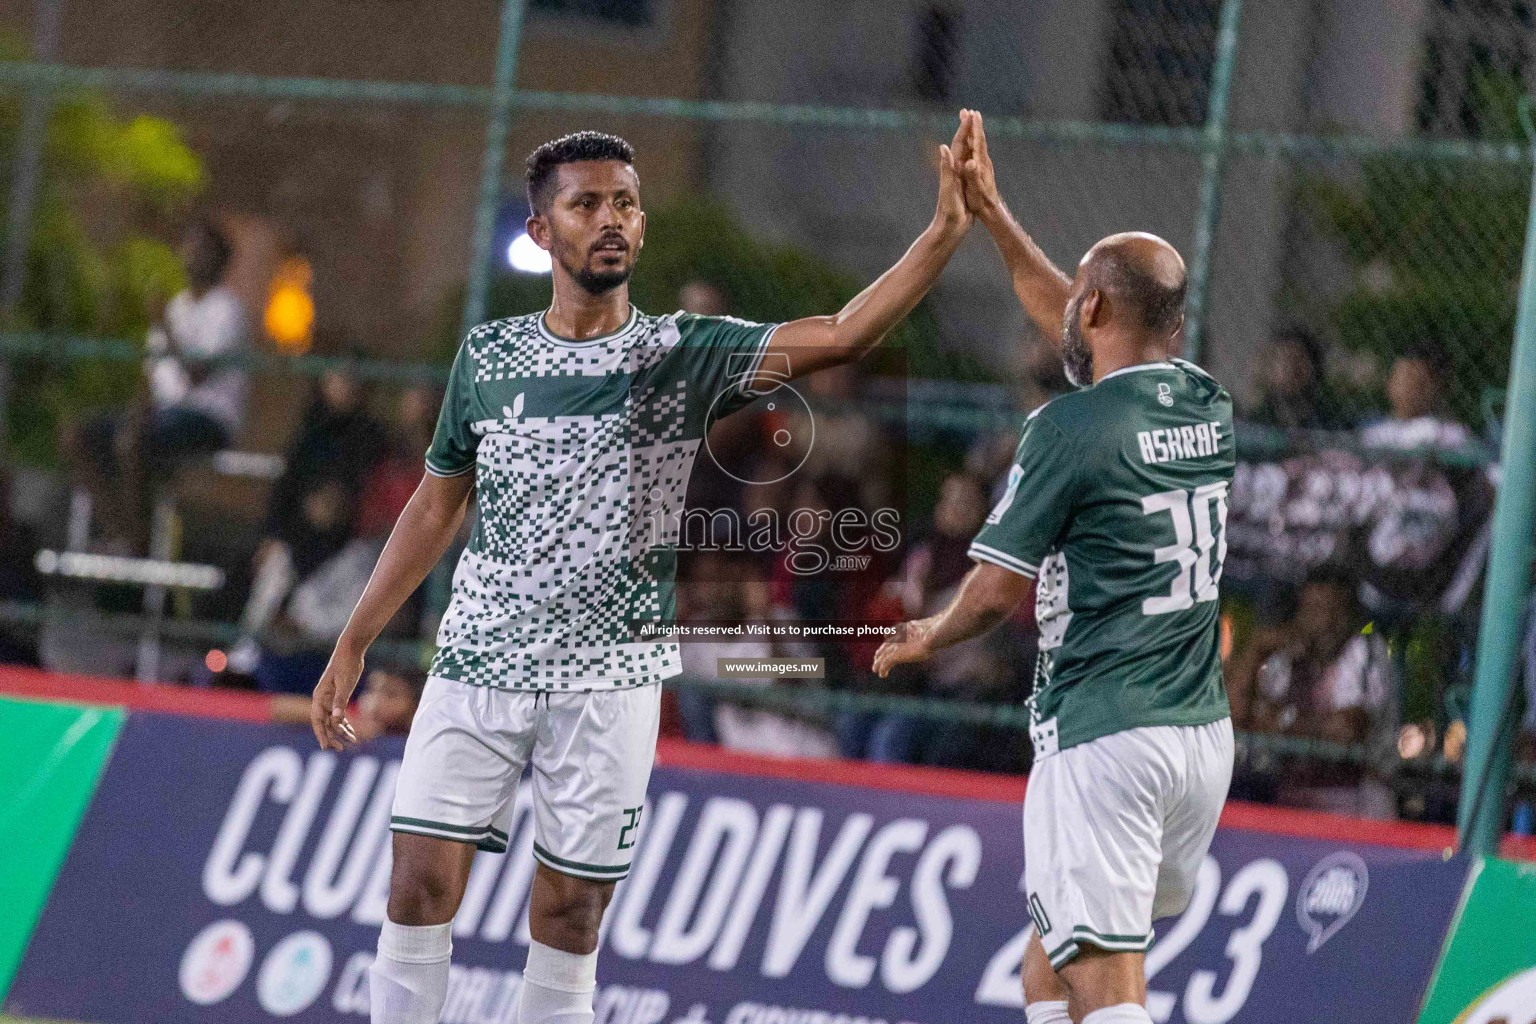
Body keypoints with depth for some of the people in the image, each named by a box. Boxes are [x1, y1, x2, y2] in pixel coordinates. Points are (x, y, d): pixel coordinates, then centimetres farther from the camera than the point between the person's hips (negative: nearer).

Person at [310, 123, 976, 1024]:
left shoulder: (682, 355, -3)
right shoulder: (488, 356, 6)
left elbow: (838, 337, -16)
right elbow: (436, 507, 16)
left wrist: (947, 232, -29)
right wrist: (353, 644, 14)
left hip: (609, 681, -2)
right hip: (477, 664, 2)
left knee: (570, 914, 1)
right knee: (422, 886, -4)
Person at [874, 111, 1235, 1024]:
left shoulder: (1073, 428, -11)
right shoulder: (1211, 407, 10)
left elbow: (1000, 590, -4)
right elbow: (1079, 331, 28)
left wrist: (929, 638, 17)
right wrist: (991, 214, 35)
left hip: (1103, 736, -8)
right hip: (1206, 735, 8)